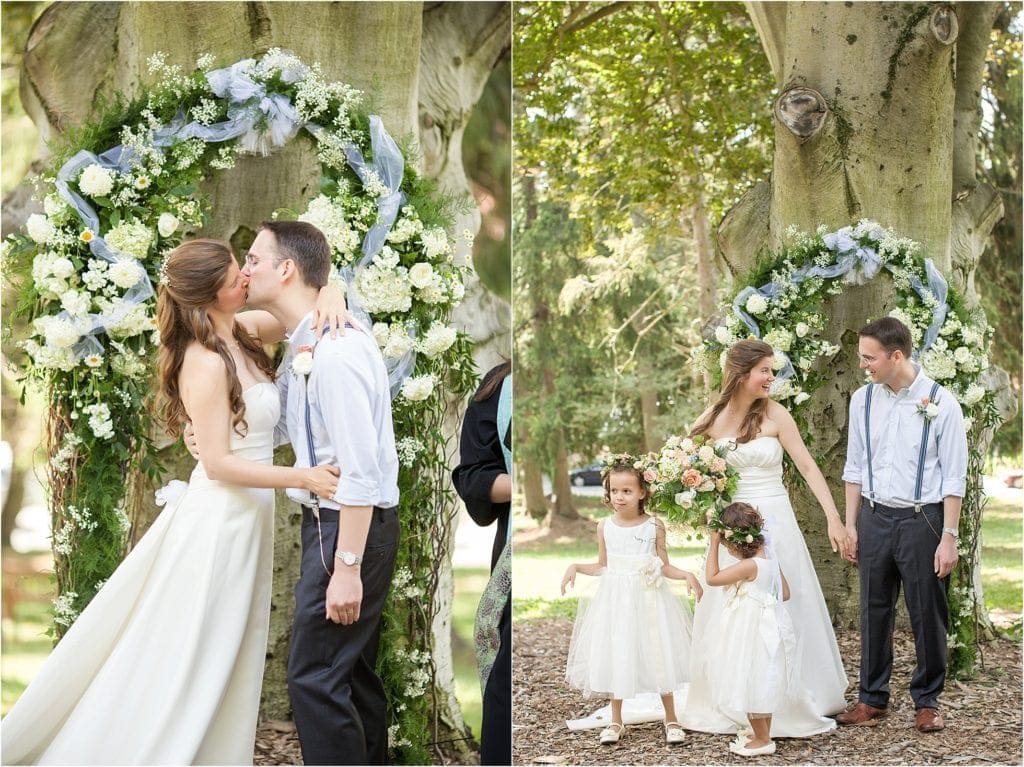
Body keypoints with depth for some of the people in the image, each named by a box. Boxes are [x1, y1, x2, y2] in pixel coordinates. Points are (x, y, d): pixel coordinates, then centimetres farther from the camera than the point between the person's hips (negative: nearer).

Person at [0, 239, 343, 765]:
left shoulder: (238, 332, 2)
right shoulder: (207, 364, -21)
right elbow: (218, 463, -21)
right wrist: (302, 478, -25)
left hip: (246, 516, 9)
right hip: (219, 519, -9)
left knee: (229, 659, 15)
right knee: (185, 659, 0)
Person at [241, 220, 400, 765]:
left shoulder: (334, 350, -21)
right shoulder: (302, 347, 10)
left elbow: (359, 468, -25)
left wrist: (346, 567, -25)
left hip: (352, 526, -10)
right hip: (329, 519, 10)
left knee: (315, 678, -8)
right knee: (352, 673, 16)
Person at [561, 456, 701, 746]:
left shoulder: (654, 526, -5)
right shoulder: (605, 527, 0)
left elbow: (664, 567, 0)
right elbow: (603, 566, 10)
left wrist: (687, 575, -15)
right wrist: (575, 567, -3)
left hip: (647, 599, -2)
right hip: (616, 599, 2)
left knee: (658, 656, 1)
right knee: (614, 658, 7)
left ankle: (671, 719, 16)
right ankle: (616, 721, 22)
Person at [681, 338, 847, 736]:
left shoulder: (774, 415, -6)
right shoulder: (712, 419, 0)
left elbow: (808, 467, -6)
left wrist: (833, 518, -13)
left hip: (773, 521, -2)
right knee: (729, 615, 8)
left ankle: (788, 703, 15)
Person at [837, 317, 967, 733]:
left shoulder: (940, 402, -9)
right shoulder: (862, 400, 3)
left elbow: (954, 476, -7)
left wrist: (949, 537, -11)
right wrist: (850, 525, 8)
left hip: (922, 519, -4)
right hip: (874, 516, 4)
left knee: (927, 615, 4)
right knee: (873, 612, 9)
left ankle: (927, 702, 18)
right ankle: (871, 699, 19)